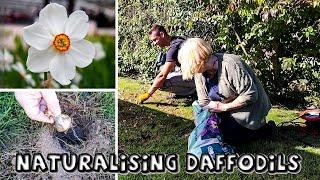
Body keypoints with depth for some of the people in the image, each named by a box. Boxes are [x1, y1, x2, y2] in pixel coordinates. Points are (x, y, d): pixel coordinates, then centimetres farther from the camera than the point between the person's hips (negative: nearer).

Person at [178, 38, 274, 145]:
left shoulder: (231, 65, -29)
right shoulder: (199, 73, -6)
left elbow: (250, 95, -29)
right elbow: (204, 103, 1)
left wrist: (223, 107, -23)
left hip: (248, 109, -8)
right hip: (228, 113, 8)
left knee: (228, 137, -16)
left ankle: (265, 129, 2)